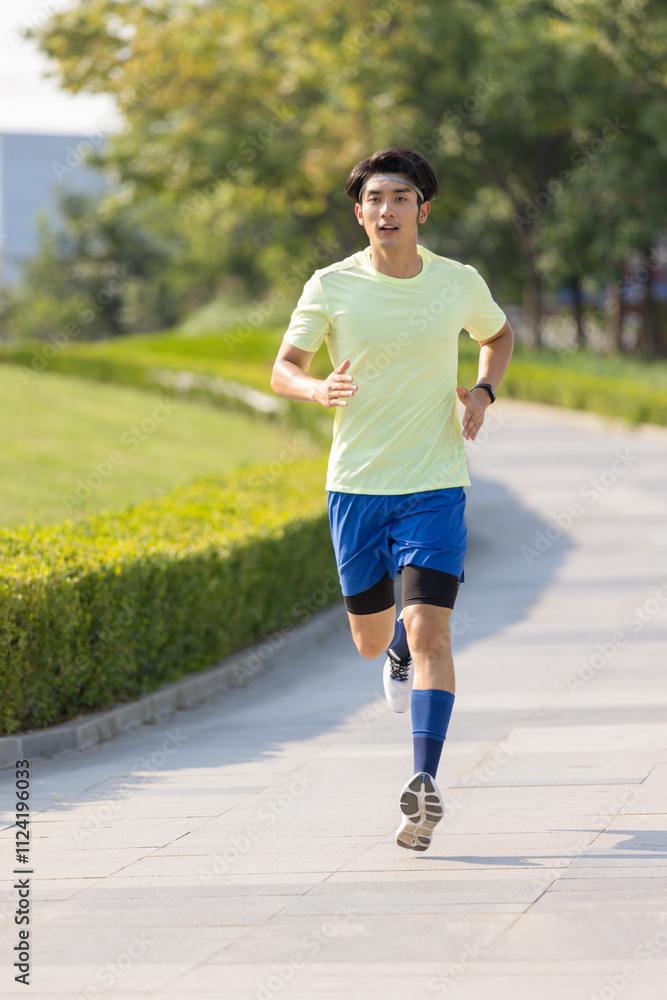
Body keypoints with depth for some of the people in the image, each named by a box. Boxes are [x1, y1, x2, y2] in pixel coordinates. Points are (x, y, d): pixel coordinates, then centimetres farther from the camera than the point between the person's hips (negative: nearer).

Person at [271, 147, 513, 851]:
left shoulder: (460, 284, -1)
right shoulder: (331, 287, -4)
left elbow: (498, 334, 20)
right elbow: (283, 370, 0)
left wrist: (484, 391, 1)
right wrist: (319, 389, -23)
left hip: (435, 484, -1)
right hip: (356, 483, 1)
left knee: (429, 634, -14)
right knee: (372, 639, 12)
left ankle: (425, 783, -16)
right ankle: (400, 646, 50)